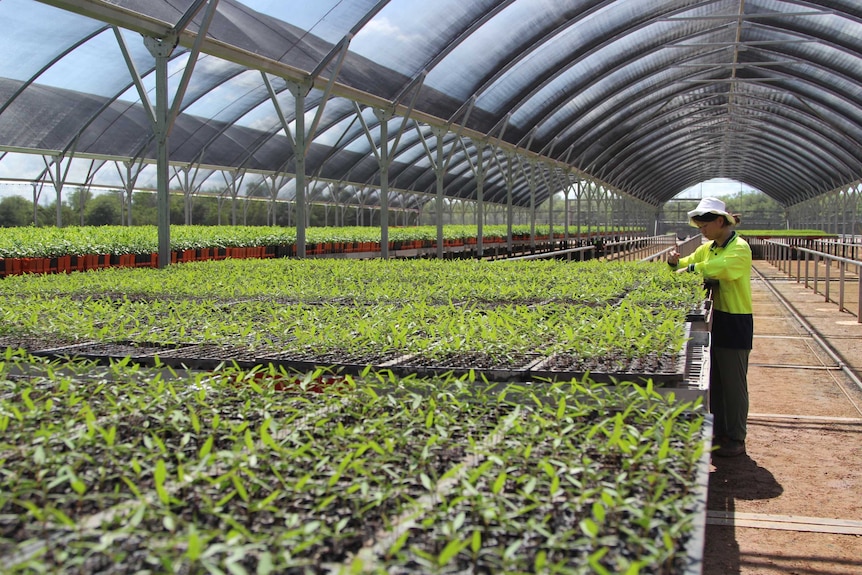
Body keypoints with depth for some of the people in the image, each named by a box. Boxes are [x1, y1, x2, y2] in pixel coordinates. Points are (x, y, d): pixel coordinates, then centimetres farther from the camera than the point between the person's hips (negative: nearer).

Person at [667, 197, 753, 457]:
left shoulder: (740, 248, -14)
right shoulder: (707, 248, 10)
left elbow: (721, 267, -34)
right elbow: (687, 265, 12)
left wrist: (691, 268, -26)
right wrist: (676, 262, -9)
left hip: (736, 323, -8)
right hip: (715, 319, 8)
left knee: (733, 383, 0)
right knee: (715, 381, 14)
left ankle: (736, 440, 11)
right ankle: (719, 433, 26)